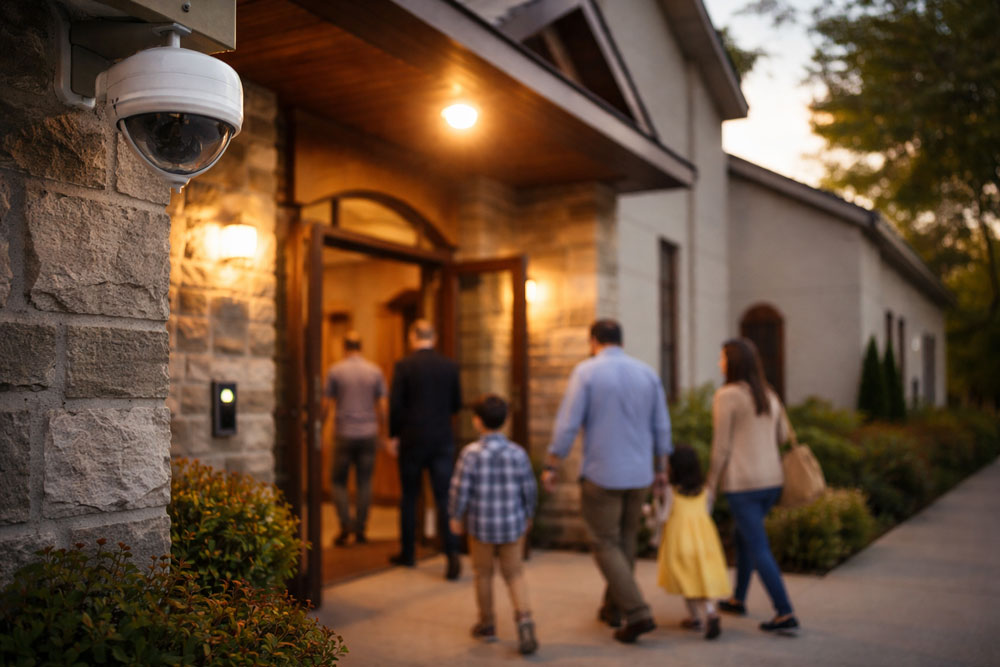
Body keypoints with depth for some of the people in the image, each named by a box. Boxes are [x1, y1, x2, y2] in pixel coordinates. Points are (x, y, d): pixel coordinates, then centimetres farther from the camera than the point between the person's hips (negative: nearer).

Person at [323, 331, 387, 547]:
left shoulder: (335, 371, -2)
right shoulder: (375, 371, 3)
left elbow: (326, 405, -1)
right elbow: (382, 406, 3)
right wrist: (382, 430, 15)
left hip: (344, 434, -2)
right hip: (368, 433, 2)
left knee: (339, 481, 8)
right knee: (364, 482, 7)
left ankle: (345, 525, -6)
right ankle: (360, 529, 9)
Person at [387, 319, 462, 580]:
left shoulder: (404, 365, -7)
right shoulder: (450, 366, 1)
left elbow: (395, 404, -9)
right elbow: (456, 404, 7)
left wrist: (393, 435, 4)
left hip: (412, 440, -1)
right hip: (442, 440, 2)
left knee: (409, 497, 13)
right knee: (444, 498, 1)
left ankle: (407, 552, 24)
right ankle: (452, 553, -12)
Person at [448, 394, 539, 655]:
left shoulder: (471, 453, -14)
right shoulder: (518, 454, -7)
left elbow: (460, 488, -13)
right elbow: (529, 490, -1)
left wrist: (455, 516, 2)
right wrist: (528, 515, 16)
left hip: (480, 525, -1)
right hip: (513, 525, 1)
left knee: (483, 574, 16)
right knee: (514, 574, 11)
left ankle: (487, 624, 29)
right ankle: (524, 619, -8)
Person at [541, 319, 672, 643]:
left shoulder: (586, 371, -8)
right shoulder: (647, 373, 5)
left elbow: (567, 424, -11)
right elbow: (662, 428, 9)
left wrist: (551, 466, -2)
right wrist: (662, 468, 20)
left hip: (601, 475, -5)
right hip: (639, 474, 5)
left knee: (606, 545, 3)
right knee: (626, 541, 17)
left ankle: (637, 613, -7)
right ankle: (612, 608, 29)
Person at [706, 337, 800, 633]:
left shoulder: (726, 396, -12)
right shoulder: (769, 394, 9)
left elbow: (721, 447, -12)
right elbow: (782, 435, 15)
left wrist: (711, 486, -4)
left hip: (741, 482, -8)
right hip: (772, 479, 8)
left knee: (759, 549, -2)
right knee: (744, 535, 23)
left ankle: (785, 613, -5)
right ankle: (738, 599, 34)